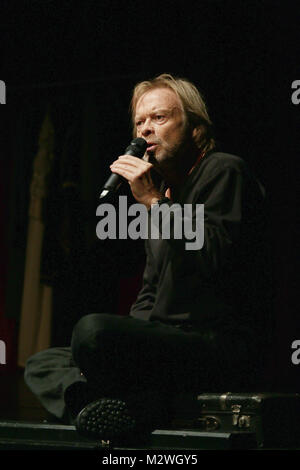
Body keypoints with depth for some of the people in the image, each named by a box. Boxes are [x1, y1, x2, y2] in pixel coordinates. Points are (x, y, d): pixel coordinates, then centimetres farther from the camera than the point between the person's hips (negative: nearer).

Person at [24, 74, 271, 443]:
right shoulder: (163, 190, 24)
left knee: (93, 331, -32)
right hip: (172, 343, 10)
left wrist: (153, 202, -13)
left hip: (225, 348, -10)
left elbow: (213, 260, -18)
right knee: (41, 364, 8)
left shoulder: (224, 171, -2)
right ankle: (146, 402, -16)